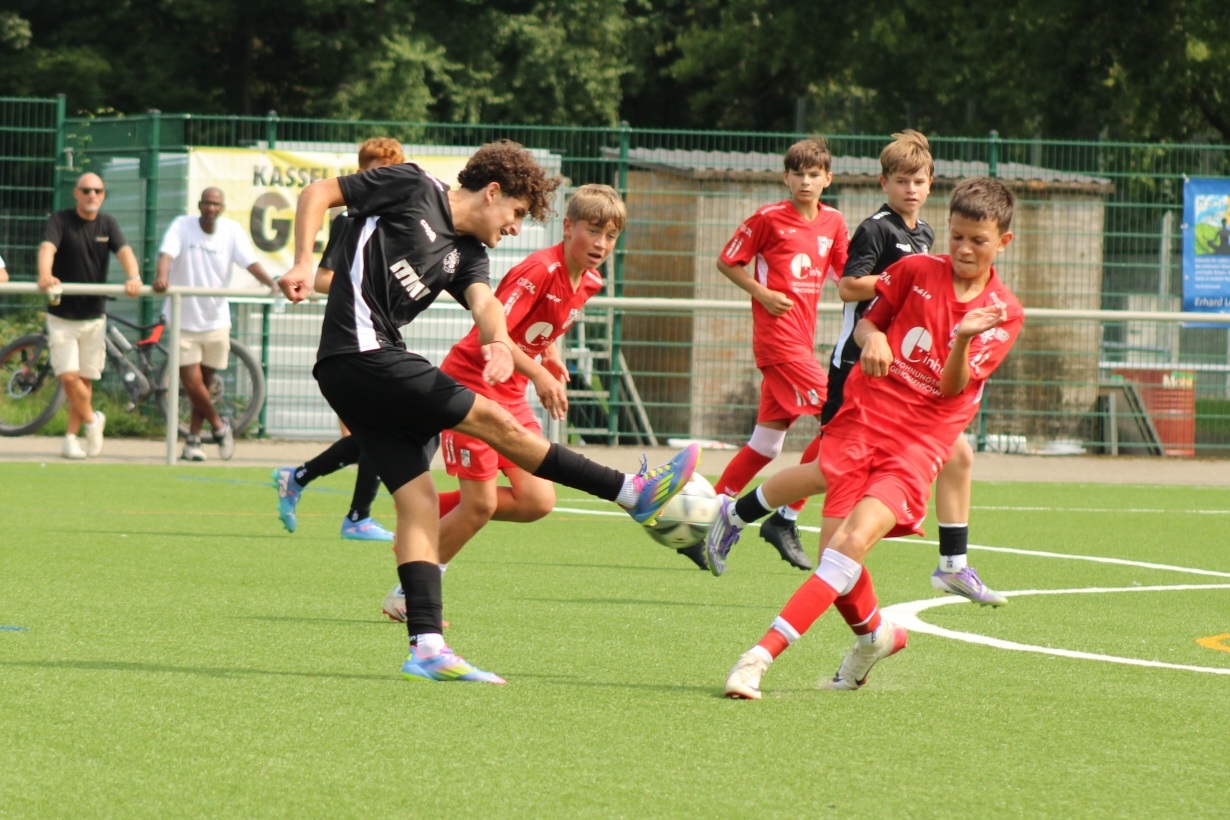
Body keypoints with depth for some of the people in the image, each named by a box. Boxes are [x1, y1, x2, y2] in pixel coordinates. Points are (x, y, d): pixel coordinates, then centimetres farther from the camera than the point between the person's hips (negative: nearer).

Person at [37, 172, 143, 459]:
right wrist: (45, 275, -49)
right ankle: (92, 419, 12)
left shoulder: (107, 224, 3)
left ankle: (71, 438, 17)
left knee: (85, 380, 6)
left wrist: (133, 277, -36)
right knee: (68, 376, -12)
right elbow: (47, 247, -26)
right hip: (62, 315, -3)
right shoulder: (59, 221, -7)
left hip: (93, 316, 3)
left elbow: (124, 250, -13)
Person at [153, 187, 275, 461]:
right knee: (192, 382, -8)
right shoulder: (182, 226, -7)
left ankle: (193, 439, 22)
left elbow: (250, 262, -10)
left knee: (205, 383, 9)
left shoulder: (232, 230, -1)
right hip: (184, 318, -2)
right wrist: (162, 277, -42)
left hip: (215, 320, 2)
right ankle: (219, 426, 15)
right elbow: (167, 253, -21)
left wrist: (272, 284, -28)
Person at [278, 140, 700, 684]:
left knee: (418, 500, -1)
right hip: (362, 353, -9)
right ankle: (637, 495, -7)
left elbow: (484, 301, -3)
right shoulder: (412, 189, 0)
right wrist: (304, 264, -14)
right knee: (494, 421, -9)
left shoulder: (466, 255, 17)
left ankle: (426, 648, -7)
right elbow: (318, 193, 0)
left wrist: (498, 340, -26)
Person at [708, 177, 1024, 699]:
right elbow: (866, 320, 17)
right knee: (838, 554, -5)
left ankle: (761, 656, -31)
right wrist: (871, 337, -7)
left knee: (854, 540, -24)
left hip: (916, 446, -2)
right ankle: (875, 635, 28)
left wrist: (964, 339, -27)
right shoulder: (916, 270, 5)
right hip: (861, 420, 3)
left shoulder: (1004, 314, 1)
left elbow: (951, 387, -7)